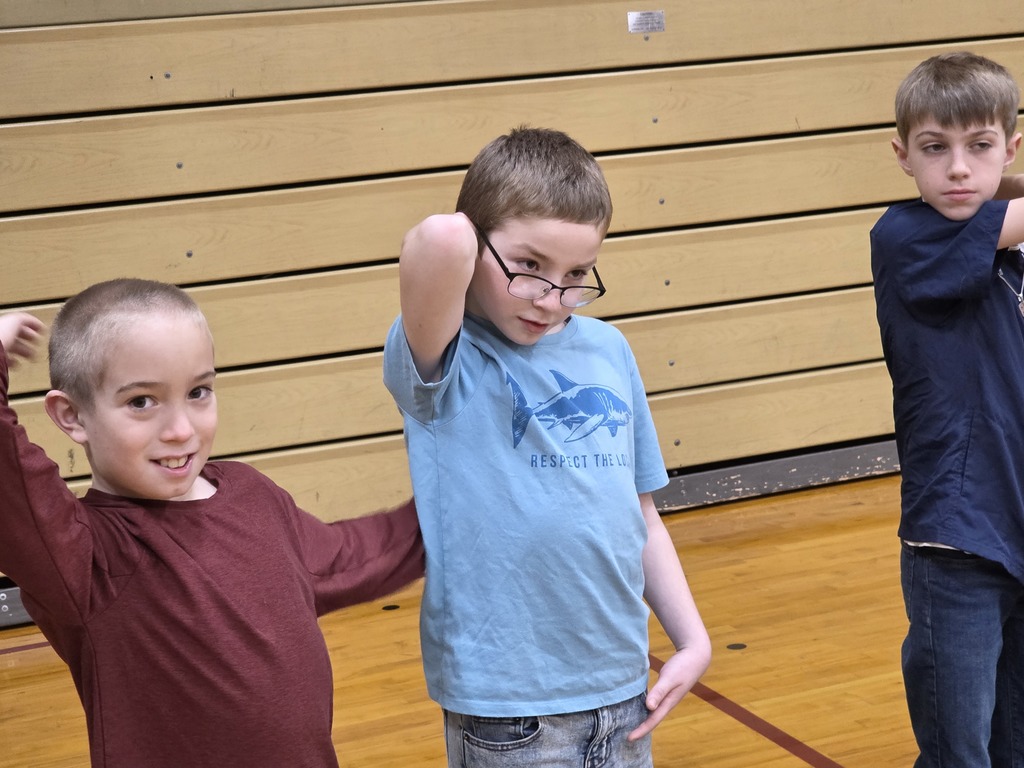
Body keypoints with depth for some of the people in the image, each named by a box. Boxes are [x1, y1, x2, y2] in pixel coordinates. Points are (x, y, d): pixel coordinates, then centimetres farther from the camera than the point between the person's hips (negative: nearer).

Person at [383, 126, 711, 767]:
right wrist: (456, 236, -13)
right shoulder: (446, 360, -13)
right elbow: (439, 243, -35)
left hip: (622, 683, 5)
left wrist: (694, 640, 12)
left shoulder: (607, 351, 4)